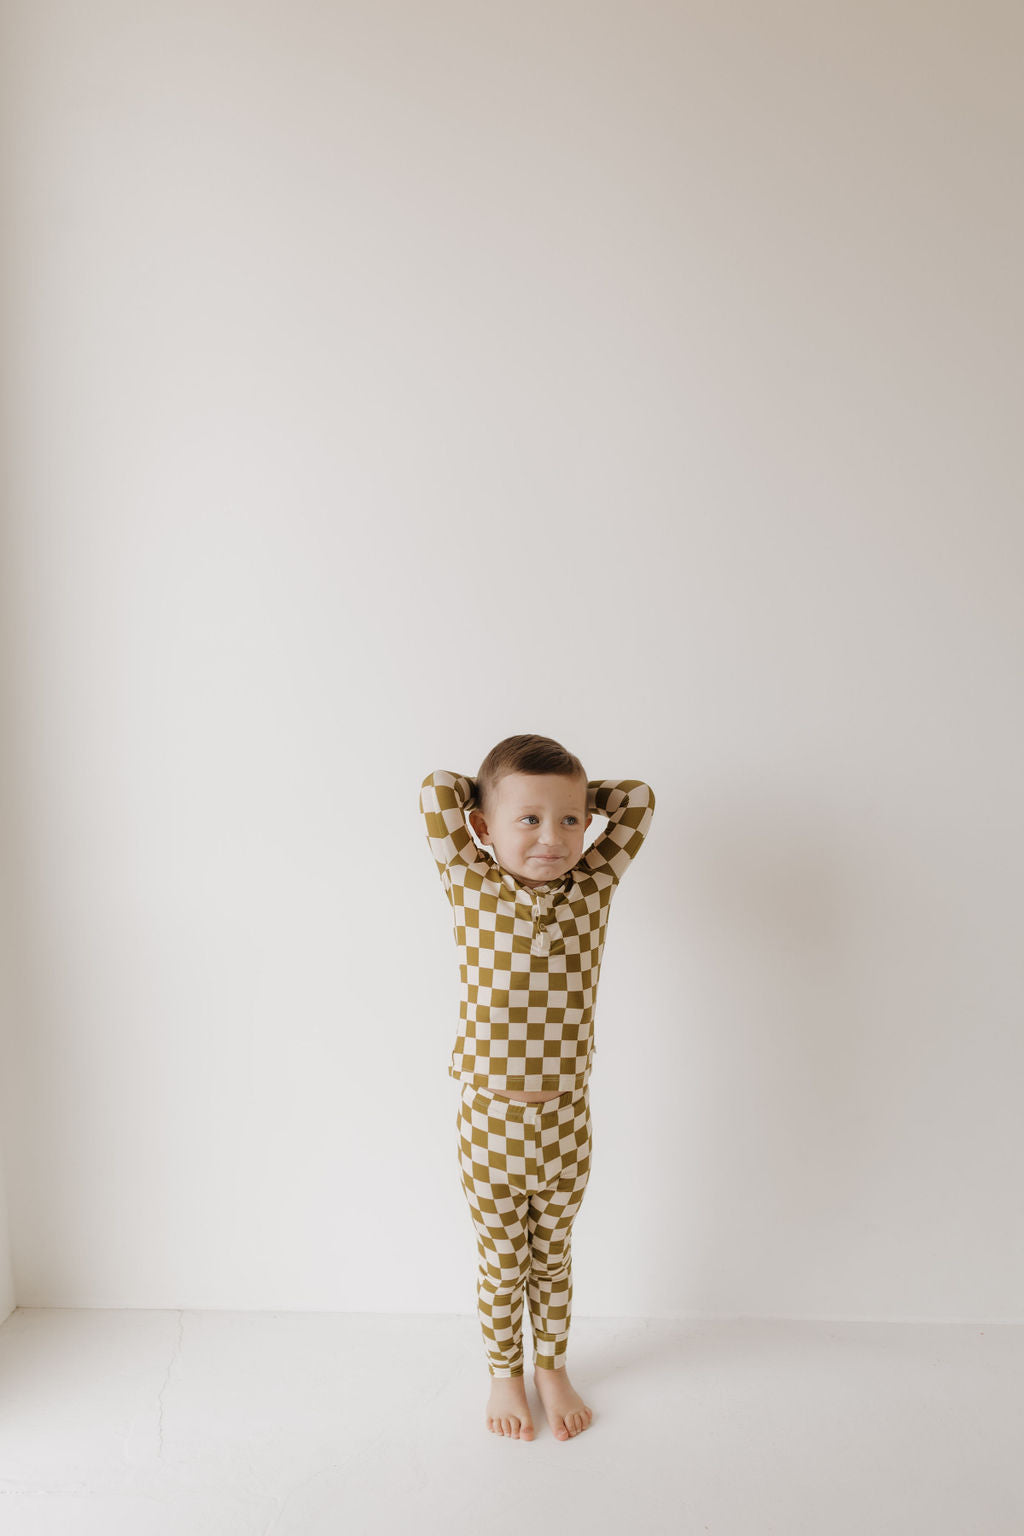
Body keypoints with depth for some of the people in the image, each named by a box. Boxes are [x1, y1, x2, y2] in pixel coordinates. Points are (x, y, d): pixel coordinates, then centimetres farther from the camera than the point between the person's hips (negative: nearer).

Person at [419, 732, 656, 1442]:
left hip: (566, 1116, 2)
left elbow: (639, 797, -3)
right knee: (501, 1260, 18)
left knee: (554, 1254, 22)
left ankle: (554, 1368, 44)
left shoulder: (594, 886, -6)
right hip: (489, 1118, -2)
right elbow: (436, 789, -18)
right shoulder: (473, 886, -12)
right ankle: (505, 1373, 41)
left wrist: (576, 797, -1)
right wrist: (523, 801, -5)